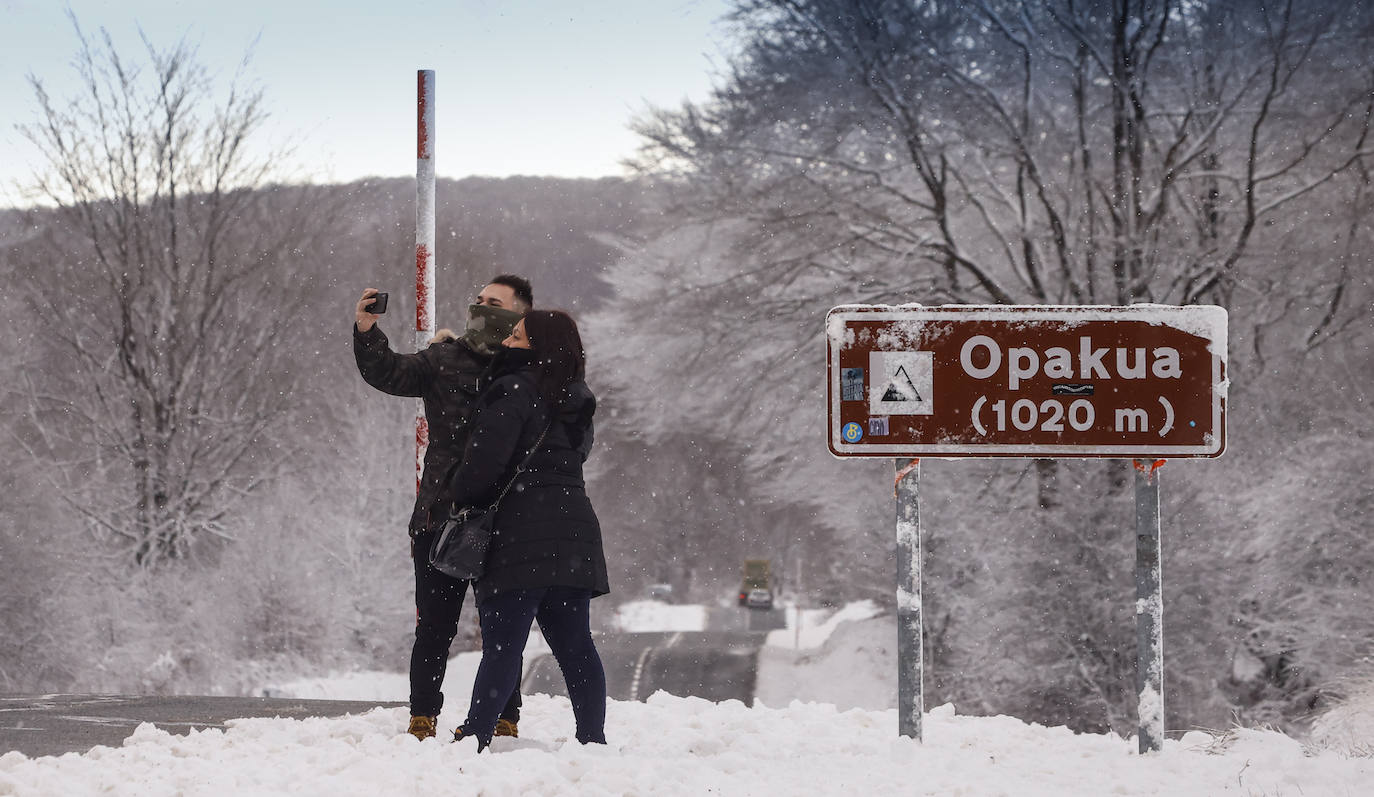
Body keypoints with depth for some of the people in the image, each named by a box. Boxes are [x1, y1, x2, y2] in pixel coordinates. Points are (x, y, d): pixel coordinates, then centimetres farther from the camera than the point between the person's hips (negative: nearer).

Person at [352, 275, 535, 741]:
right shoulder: (445, 359, 9)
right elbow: (389, 374, -1)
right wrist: (367, 331, -17)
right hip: (442, 517, 1)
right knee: (434, 627, 4)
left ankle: (505, 720, 14)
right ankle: (422, 720, 11)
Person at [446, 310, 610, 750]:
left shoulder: (513, 391, -9)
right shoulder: (576, 403, 17)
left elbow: (486, 461, -15)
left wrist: (460, 495, 3)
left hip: (522, 535, -7)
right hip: (575, 532, 7)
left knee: (502, 645, -8)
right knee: (574, 646, 8)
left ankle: (475, 736, -8)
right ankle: (592, 738, 5)